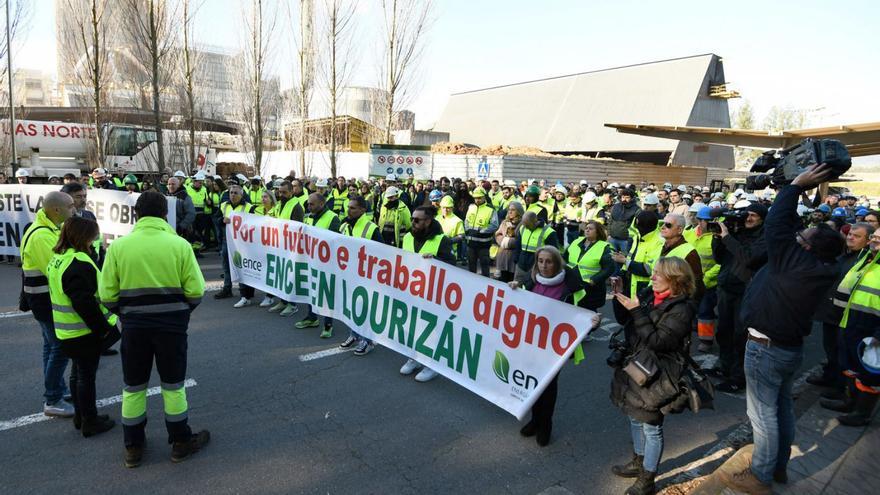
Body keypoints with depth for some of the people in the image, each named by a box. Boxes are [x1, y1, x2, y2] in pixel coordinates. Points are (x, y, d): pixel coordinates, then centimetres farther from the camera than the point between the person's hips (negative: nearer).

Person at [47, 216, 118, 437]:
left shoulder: (57, 259, 9)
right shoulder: (79, 262, -23)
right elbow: (85, 302, -27)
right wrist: (103, 327, -19)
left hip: (69, 330, 10)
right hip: (85, 331, -10)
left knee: (78, 372, 20)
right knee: (87, 375, 2)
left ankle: (80, 415, 33)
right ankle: (90, 421, 13)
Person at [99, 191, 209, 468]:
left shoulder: (118, 246, -5)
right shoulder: (179, 245, -9)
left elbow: (107, 294, -5)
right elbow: (195, 291, -11)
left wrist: (125, 313, 14)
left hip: (134, 325, 1)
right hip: (172, 324, -1)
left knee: (133, 387, 17)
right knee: (173, 386, 13)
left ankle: (133, 447, 30)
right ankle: (181, 443, 25)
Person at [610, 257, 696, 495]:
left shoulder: (681, 309, -19)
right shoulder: (649, 295, 2)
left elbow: (656, 341, -25)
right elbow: (625, 320, 11)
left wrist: (637, 311, -27)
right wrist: (620, 298, -3)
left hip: (657, 376, -7)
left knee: (651, 426, 8)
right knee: (635, 418, 22)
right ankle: (638, 462, 44)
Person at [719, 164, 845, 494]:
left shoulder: (796, 262, -26)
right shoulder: (822, 269, -3)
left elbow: (776, 226, -23)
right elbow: (788, 226, 4)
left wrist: (797, 185, -13)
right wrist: (797, 190, 3)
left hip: (766, 347, -9)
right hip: (792, 346, 9)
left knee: (762, 412, 2)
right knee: (782, 406, 20)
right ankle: (779, 466, 36)